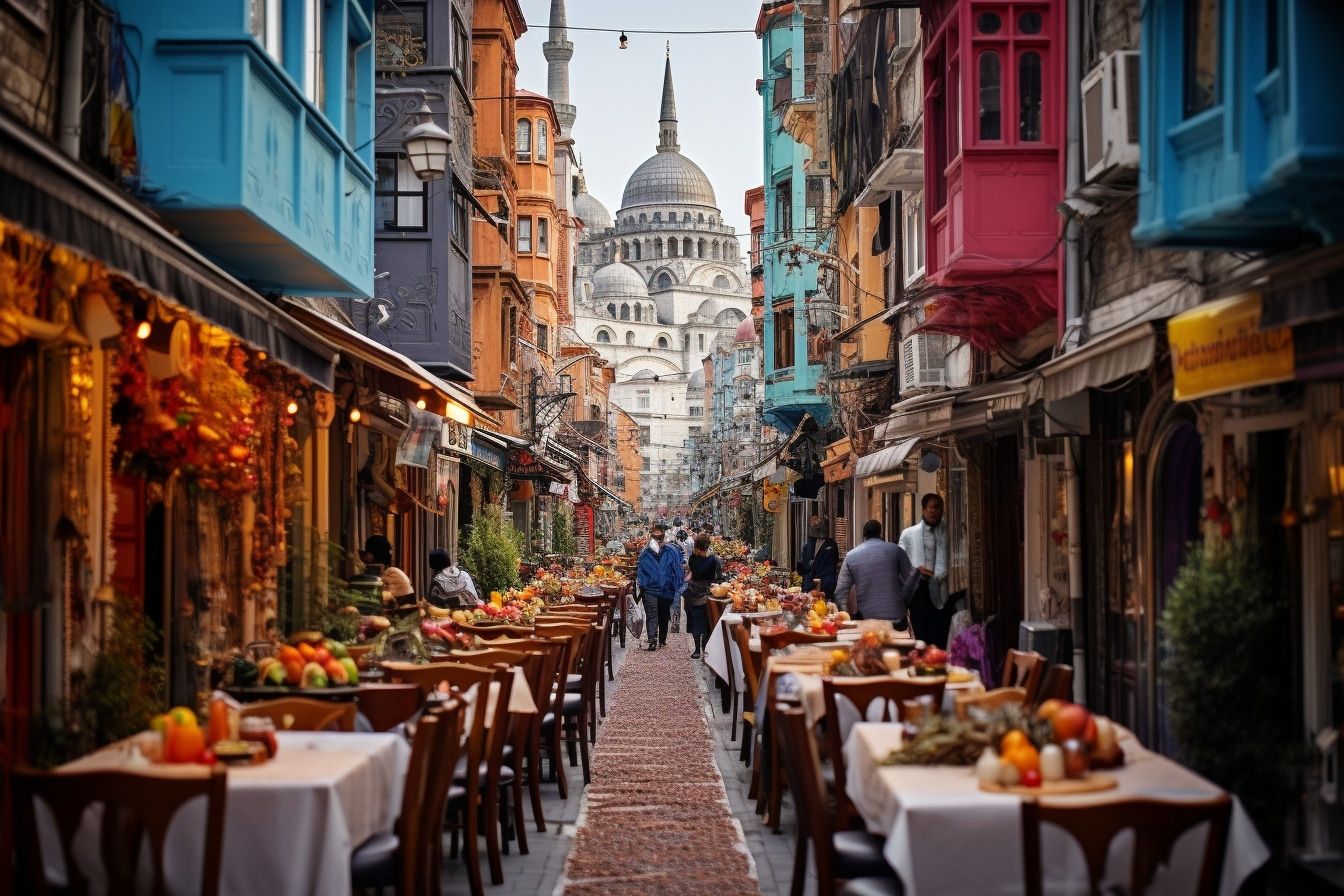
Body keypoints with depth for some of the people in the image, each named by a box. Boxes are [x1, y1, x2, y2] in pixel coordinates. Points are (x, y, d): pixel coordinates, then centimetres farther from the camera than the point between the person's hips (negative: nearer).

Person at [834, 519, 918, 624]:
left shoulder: (851, 556, 5)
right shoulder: (894, 549, 2)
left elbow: (840, 592, 4)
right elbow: (911, 577, 2)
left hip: (867, 617, 1)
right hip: (895, 616, -1)